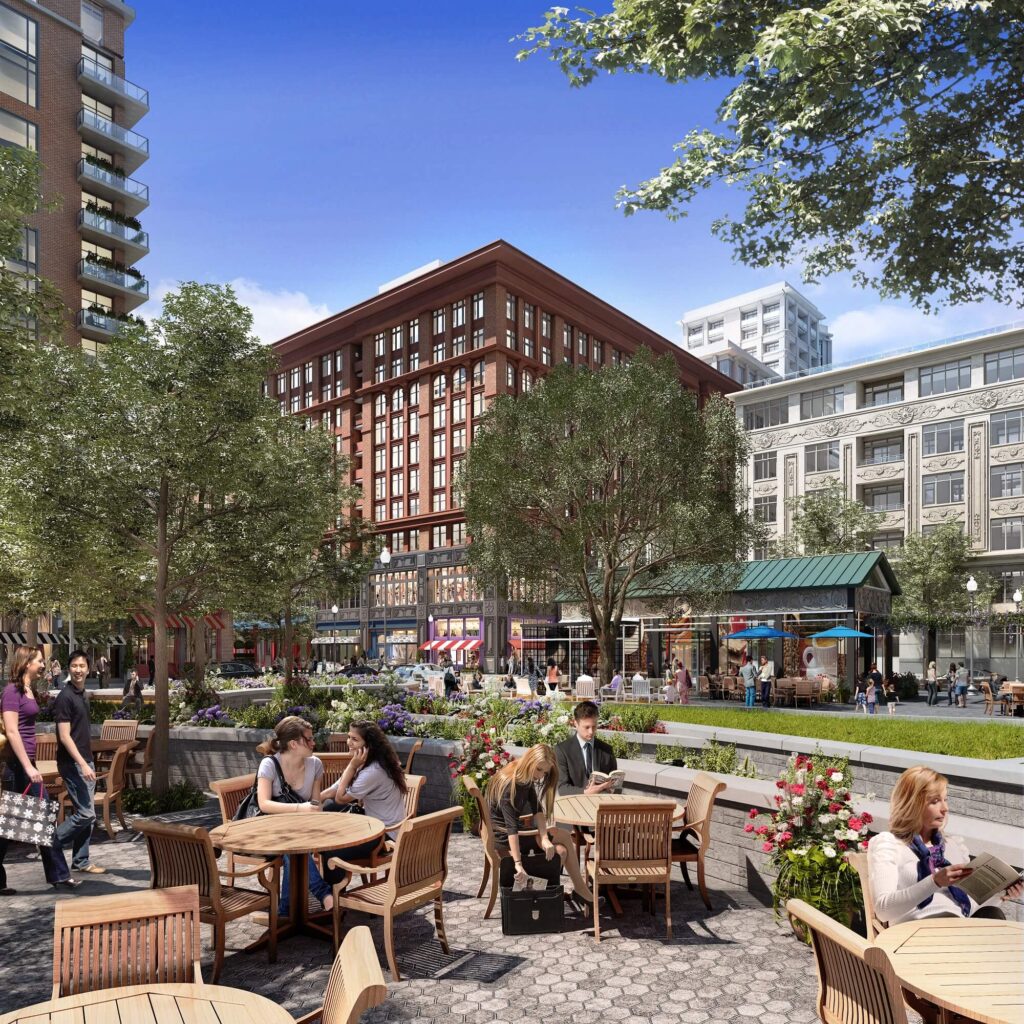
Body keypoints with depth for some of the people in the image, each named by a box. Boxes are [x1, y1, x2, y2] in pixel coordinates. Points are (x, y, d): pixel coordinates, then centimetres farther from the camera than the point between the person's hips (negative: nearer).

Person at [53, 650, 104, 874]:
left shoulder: (82, 696, 12)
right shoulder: (65, 697, -14)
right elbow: (64, 737, -18)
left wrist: (88, 763, 18)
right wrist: (82, 764, -22)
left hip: (85, 762, 8)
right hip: (72, 763, -8)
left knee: (85, 814, 10)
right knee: (86, 813, -8)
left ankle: (80, 862, 17)